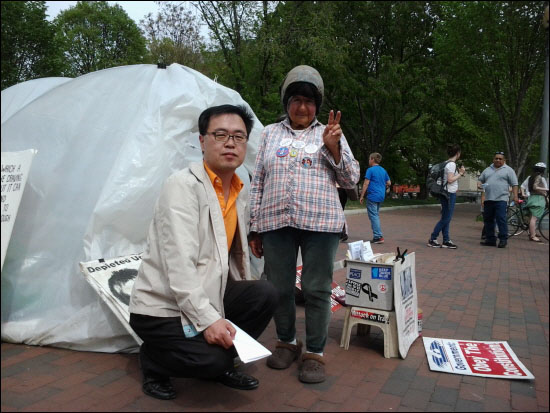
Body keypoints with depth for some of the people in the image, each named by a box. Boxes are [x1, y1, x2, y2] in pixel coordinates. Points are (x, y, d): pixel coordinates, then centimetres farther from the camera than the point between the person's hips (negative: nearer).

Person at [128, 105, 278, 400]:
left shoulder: (240, 193, 6)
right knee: (210, 359, -24)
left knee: (263, 295, -11)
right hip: (161, 306, -7)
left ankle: (220, 364, 9)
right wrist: (207, 319, -30)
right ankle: (152, 359, 9)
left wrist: (243, 298, 12)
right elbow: (179, 264, -27)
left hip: (209, 295, 8)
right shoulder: (183, 185, -20)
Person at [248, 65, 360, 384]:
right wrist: (255, 228, 7)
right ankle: (287, 343, 29)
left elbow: (351, 180, 8)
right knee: (279, 288, 8)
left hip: (320, 223, -1)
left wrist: (333, 147, -7)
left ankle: (315, 352, 17)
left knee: (317, 290, 2)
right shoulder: (270, 133, 14)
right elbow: (257, 183, 12)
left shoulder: (331, 134, 12)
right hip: (276, 223, 2)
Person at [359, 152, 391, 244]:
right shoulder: (383, 170, 12)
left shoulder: (370, 170, -9)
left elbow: (366, 184, -13)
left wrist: (361, 196, -8)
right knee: (375, 215, 16)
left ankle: (378, 236, -9)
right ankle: (377, 236, 17)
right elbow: (389, 183, 14)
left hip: (372, 196, -8)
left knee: (373, 216, -5)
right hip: (381, 196, 8)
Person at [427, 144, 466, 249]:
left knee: (446, 218, 9)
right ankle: (432, 239, 0)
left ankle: (446, 241, 13)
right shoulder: (451, 164, -14)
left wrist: (459, 172, 17)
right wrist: (461, 174, -10)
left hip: (449, 194, 10)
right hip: (449, 194, -10)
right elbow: (450, 180, -20)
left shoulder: (447, 163, 14)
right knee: (445, 218, -5)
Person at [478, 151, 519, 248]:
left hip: (501, 199, -5)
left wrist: (515, 196, -11)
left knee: (501, 219, -10)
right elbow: (480, 180, 23)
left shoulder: (508, 170, 5)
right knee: (488, 220, 7)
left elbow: (514, 184, 0)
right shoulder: (488, 169, 18)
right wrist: (480, 185, 0)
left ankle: (503, 240, -4)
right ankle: (490, 239, 15)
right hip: (488, 199, 5)